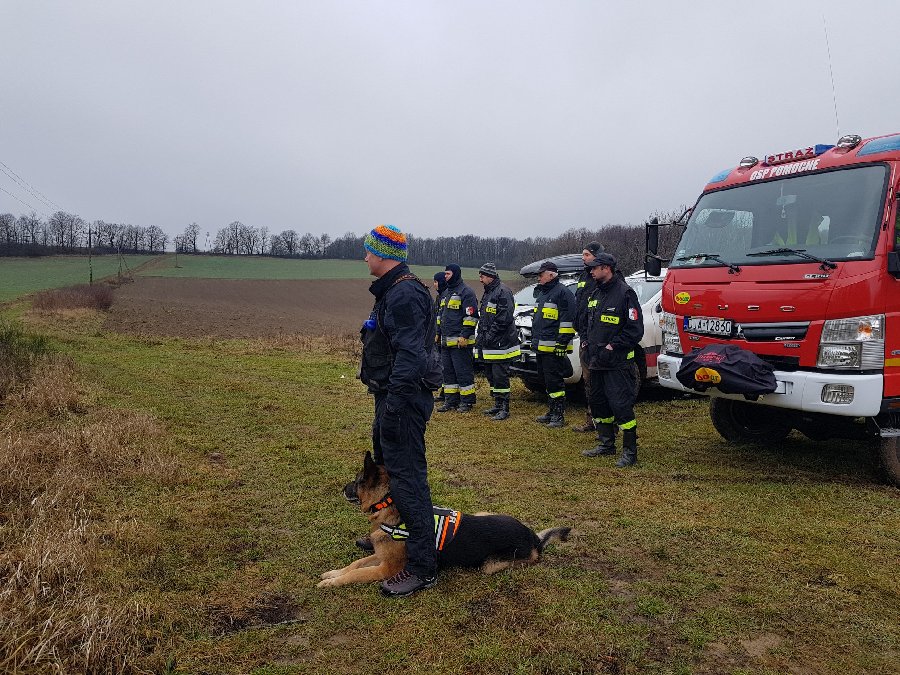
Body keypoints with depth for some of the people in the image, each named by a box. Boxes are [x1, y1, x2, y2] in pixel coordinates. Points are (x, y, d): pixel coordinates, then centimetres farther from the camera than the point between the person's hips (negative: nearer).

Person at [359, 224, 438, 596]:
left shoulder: (405, 294, -19)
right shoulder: (391, 290, 15)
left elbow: (410, 356, -26)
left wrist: (393, 408, -26)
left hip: (401, 401, -12)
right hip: (390, 397, 12)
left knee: (407, 477, -7)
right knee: (386, 466, 24)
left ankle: (421, 566, 2)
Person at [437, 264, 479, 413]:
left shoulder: (466, 292, -8)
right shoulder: (446, 292, 20)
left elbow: (471, 316, -15)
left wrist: (464, 336, -20)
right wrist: (438, 333, 22)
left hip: (460, 342, -9)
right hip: (446, 341, 9)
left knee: (463, 372, -5)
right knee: (448, 372, 11)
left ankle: (467, 401, 3)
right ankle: (451, 401, 18)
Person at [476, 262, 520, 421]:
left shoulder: (503, 292, -13)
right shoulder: (488, 293, 19)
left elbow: (503, 319, -20)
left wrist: (490, 336, -18)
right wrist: (481, 337, 15)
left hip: (501, 344, -10)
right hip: (488, 345, 10)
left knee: (500, 376, -6)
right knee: (491, 375, 15)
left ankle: (504, 408, 0)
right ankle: (497, 404, 25)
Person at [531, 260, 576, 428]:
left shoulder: (562, 292, -10)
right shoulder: (541, 292, 20)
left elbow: (568, 320, -16)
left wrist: (562, 343, -20)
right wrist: (534, 340, 26)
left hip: (554, 347, -10)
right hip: (540, 347, 10)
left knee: (554, 381, -7)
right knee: (546, 381, 15)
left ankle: (559, 415, -1)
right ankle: (552, 411, 25)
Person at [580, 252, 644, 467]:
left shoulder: (625, 293, -11)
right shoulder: (596, 294, 15)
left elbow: (635, 329, -14)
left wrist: (612, 346, -17)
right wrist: (586, 342, 11)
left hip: (618, 363, -9)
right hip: (596, 361, 9)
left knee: (621, 405, -8)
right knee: (598, 402, 14)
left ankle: (630, 451, 1)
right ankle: (606, 444, 27)